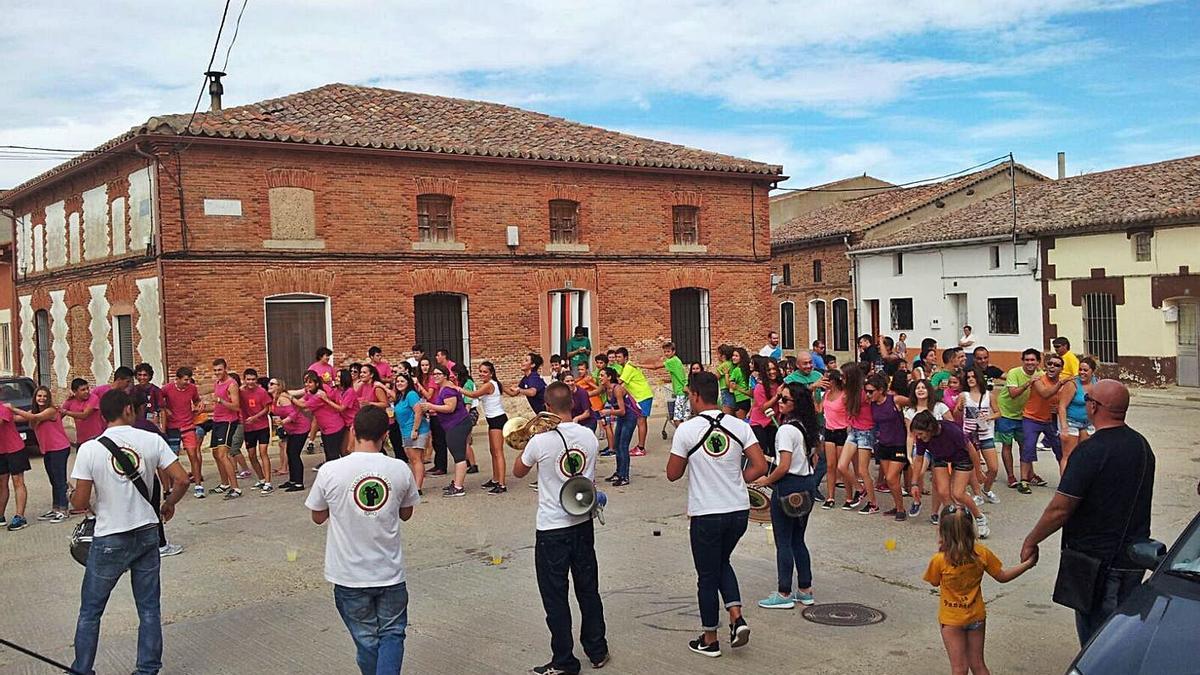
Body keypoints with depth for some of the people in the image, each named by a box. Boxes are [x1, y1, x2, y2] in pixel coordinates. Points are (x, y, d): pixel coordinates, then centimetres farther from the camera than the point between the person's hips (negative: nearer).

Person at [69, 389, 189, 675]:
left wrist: (72, 496, 14)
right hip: (147, 534, 2)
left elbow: (80, 502, -9)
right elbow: (181, 480, -9)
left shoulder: (89, 449, -11)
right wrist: (169, 504, 10)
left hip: (109, 541, -2)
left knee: (90, 611, 14)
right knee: (149, 609, 12)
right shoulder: (152, 440, -6)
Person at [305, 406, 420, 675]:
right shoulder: (400, 470, -9)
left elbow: (318, 517, 3)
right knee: (392, 633, 15)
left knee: (366, 638, 15)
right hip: (390, 572, 0)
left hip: (349, 575, 0)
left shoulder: (330, 472, -12)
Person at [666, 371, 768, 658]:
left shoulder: (686, 430, -12)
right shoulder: (739, 426, -2)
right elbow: (760, 466, -4)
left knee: (707, 576, 10)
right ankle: (737, 617, 10)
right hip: (739, 510, 4)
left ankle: (710, 639, 22)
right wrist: (734, 482, 9)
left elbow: (673, 474, -5)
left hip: (705, 514, -4)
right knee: (722, 562, 26)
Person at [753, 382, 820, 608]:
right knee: (798, 540, 16)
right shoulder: (809, 427, 6)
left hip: (788, 487, -9)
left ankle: (784, 594, 7)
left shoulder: (787, 430, -19)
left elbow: (784, 467, -22)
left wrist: (766, 480, -7)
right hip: (808, 484, 9)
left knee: (783, 542, 1)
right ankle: (805, 590, 21)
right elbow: (818, 450, 23)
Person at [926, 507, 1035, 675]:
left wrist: (941, 550, -6)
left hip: (951, 619, -3)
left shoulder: (939, 560, -26)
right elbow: (1002, 576, -3)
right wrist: (1028, 563, 7)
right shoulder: (982, 553, -16)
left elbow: (934, 582, -5)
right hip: (977, 617, 3)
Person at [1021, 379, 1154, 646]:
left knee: (1095, 635, 5)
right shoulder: (1142, 445, 4)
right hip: (1134, 557, 8)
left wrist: (1031, 541, -7)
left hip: (1097, 561, -8)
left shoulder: (1091, 451, -21)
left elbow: (1059, 509, -20)